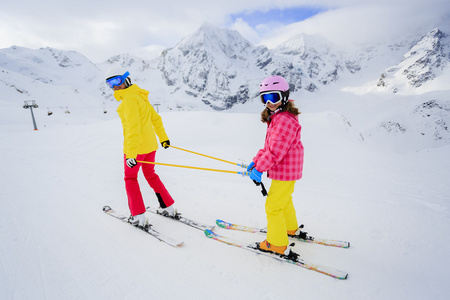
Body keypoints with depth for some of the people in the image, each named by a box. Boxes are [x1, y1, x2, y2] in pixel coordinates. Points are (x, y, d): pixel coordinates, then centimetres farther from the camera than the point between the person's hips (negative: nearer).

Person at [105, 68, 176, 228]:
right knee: (150, 174, 21)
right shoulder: (141, 96, 12)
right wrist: (163, 137, 28)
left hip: (136, 145, -8)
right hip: (150, 144, 8)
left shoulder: (129, 98, -15)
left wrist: (131, 153, -31)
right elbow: (155, 118, 19)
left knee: (130, 178, 10)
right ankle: (169, 208, 25)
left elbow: (133, 126, -26)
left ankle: (139, 217, 14)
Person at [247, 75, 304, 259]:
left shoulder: (286, 120, -24)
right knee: (284, 200, 27)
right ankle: (291, 228, 49)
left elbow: (276, 151, -29)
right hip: (286, 170, 11)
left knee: (273, 206, -1)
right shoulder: (276, 118, 11)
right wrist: (255, 161, 4)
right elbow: (268, 146, 12)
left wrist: (259, 168, -22)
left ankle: (278, 245, 15)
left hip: (285, 171, -11)